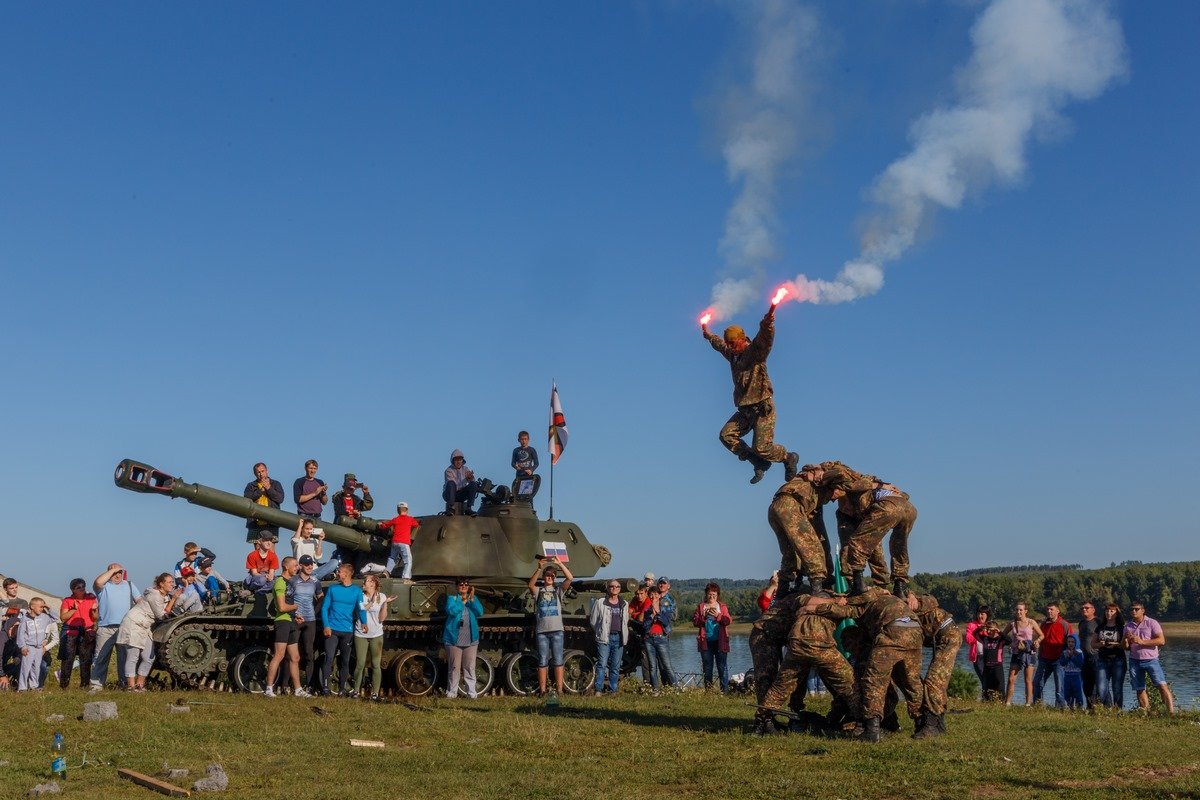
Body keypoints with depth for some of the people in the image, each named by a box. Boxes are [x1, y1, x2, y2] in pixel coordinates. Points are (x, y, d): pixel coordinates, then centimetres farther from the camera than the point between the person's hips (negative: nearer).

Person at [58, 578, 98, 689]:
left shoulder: (91, 599, 11)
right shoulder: (67, 601, 6)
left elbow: (95, 618, 12)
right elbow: (63, 617, -4)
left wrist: (94, 610, -7)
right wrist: (74, 609, -12)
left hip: (87, 633, 2)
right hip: (71, 633, -1)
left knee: (86, 659, 0)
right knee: (68, 658, -3)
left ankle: (84, 684, 5)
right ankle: (64, 683, 4)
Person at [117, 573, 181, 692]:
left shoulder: (166, 596, 8)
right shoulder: (155, 595, -19)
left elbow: (169, 611, 4)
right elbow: (162, 614, -16)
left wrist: (177, 596, -7)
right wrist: (173, 599, -18)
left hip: (144, 629, 9)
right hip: (133, 625, -9)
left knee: (149, 658, 5)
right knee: (133, 658, -6)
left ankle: (139, 685, 13)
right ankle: (131, 687, -3)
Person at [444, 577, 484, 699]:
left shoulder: (473, 599, 12)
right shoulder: (451, 598, 4)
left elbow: (480, 612, -3)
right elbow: (451, 611, -16)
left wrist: (472, 599, -11)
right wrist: (463, 601, -9)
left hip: (470, 640, 2)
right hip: (454, 639, -2)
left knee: (469, 667, 3)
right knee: (454, 667, 1)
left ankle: (472, 692, 6)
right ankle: (452, 692, 8)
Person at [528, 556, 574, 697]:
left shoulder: (558, 590, 9)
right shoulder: (538, 590, 9)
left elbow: (570, 578, -6)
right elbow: (531, 584, -14)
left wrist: (559, 563, -15)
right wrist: (539, 568, -25)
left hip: (557, 630, 0)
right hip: (542, 631, 0)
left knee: (558, 660, 0)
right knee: (542, 661, 3)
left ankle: (559, 690, 2)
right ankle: (542, 690, 7)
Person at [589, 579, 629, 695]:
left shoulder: (624, 604, 14)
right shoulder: (600, 602, 1)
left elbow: (626, 621, 17)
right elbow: (593, 620, 3)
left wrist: (625, 636, 9)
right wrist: (600, 633, 5)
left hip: (619, 638, 4)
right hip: (605, 637, -4)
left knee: (616, 666, 7)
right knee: (602, 664, -9)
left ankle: (613, 690, 14)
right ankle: (598, 689, -7)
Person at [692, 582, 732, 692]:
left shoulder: (723, 607, 9)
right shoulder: (700, 606, 11)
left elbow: (728, 621, -2)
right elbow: (695, 621, 2)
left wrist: (718, 615, -17)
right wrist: (704, 616, -15)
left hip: (720, 641, -1)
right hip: (706, 641, 1)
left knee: (722, 667, -4)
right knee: (707, 667, 5)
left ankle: (725, 690, -2)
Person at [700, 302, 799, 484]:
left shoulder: (755, 351, -8)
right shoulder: (732, 355, 14)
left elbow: (766, 336, -30)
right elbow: (719, 343, 37)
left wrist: (768, 321, -49)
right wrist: (708, 334, 51)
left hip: (762, 408, -8)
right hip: (745, 410, 8)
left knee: (761, 447, -15)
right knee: (726, 435, -10)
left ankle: (789, 458, 16)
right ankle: (760, 463, 1)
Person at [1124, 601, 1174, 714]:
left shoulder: (1152, 623, -2)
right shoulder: (1128, 626, 10)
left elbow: (1161, 641, -12)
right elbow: (1126, 647, 13)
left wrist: (1142, 641, -19)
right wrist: (1126, 641, -11)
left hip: (1151, 659, -4)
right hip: (1134, 661, 4)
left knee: (1162, 685, -15)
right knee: (1140, 689, 5)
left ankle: (1171, 712, -16)